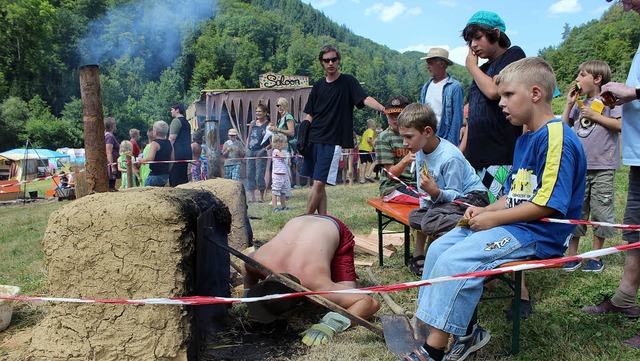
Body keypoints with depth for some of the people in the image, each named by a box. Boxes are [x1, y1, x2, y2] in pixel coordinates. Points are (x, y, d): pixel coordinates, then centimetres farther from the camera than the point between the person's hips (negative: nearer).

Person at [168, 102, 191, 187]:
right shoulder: (186, 122, 20)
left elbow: (172, 138, -14)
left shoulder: (176, 121, -7)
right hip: (187, 152, 9)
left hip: (178, 152, -9)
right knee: (183, 176, 12)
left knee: (174, 176, -7)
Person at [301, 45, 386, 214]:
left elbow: (365, 99, -14)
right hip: (313, 140, 5)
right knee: (317, 183, 6)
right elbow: (309, 115, 15)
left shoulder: (348, 81, 1)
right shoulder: (318, 86, 14)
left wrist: (381, 108, -33)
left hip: (332, 141, -5)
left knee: (319, 183, -10)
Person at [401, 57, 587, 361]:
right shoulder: (524, 139, 17)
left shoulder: (557, 138, -16)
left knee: (456, 262, -25)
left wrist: (493, 218, -15)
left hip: (540, 233, -10)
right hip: (513, 223, 11)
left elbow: (547, 204, -21)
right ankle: (464, 332, 2)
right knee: (439, 248, 2)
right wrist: (484, 210, 1)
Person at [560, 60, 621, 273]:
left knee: (600, 211, 2)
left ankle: (596, 256, 14)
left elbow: (620, 124, -11)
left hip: (602, 168, -5)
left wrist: (595, 116, -11)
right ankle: (572, 255, 14)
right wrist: (569, 104, 7)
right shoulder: (580, 103, 16)